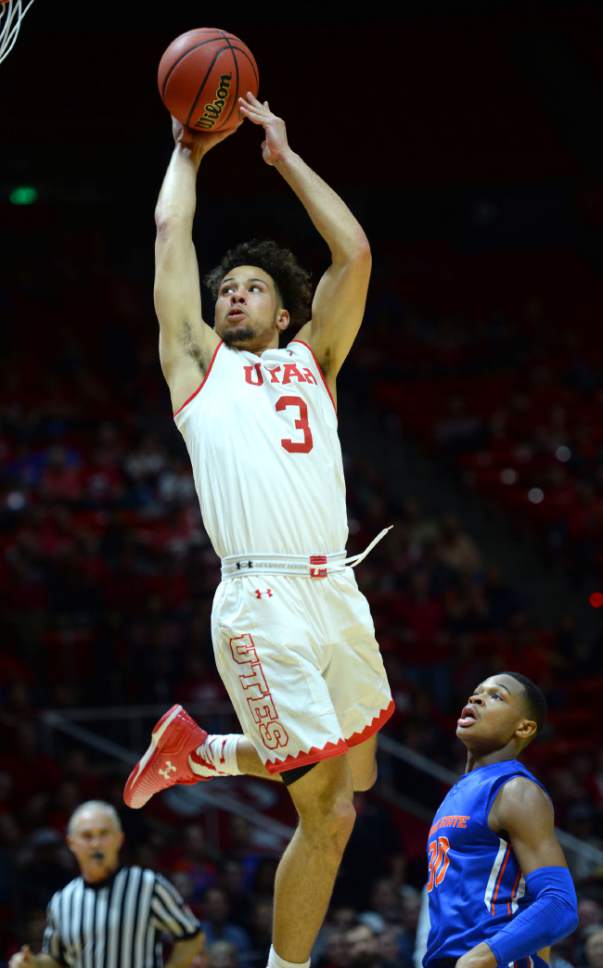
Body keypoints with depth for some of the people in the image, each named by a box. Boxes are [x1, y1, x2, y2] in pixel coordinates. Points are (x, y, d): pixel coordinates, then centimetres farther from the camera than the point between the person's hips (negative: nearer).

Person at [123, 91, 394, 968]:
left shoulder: (313, 362, 21)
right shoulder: (200, 361, 13)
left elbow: (355, 252, 14)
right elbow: (171, 234, 12)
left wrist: (285, 157, 19)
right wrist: (189, 151, 25)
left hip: (337, 591, 6)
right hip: (262, 603, -6)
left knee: (355, 776, 15)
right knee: (328, 815, -10)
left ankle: (198, 752, 32)